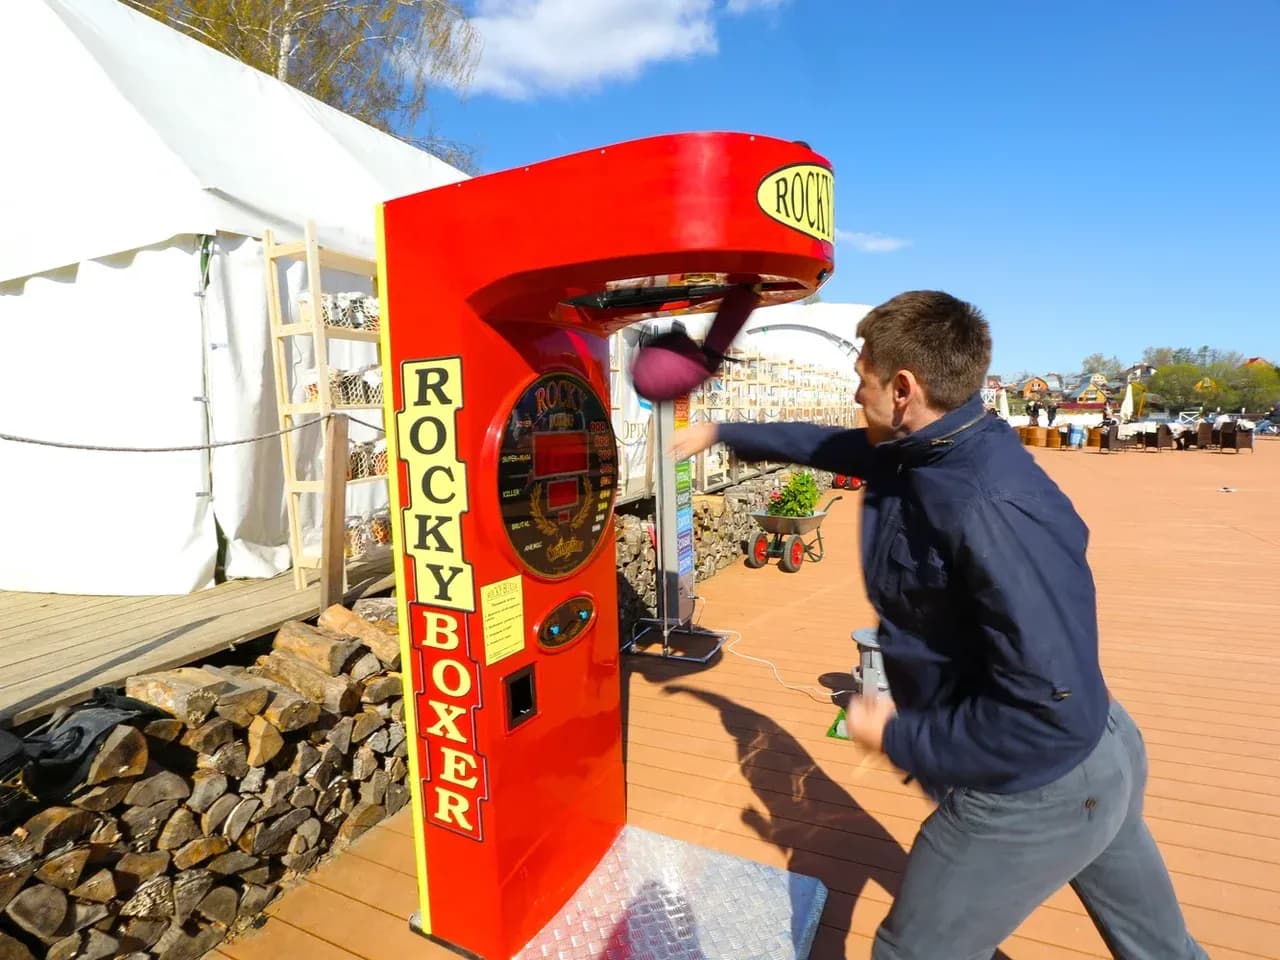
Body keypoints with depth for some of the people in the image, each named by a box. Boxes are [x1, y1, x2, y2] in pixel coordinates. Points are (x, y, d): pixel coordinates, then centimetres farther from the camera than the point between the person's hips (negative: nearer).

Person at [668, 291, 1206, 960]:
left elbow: (1052, 713, -33)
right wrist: (721, 434, 19)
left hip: (1034, 792, -8)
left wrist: (901, 740, -21)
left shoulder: (994, 512, -35)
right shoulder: (923, 449, -6)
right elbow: (825, 444, 12)